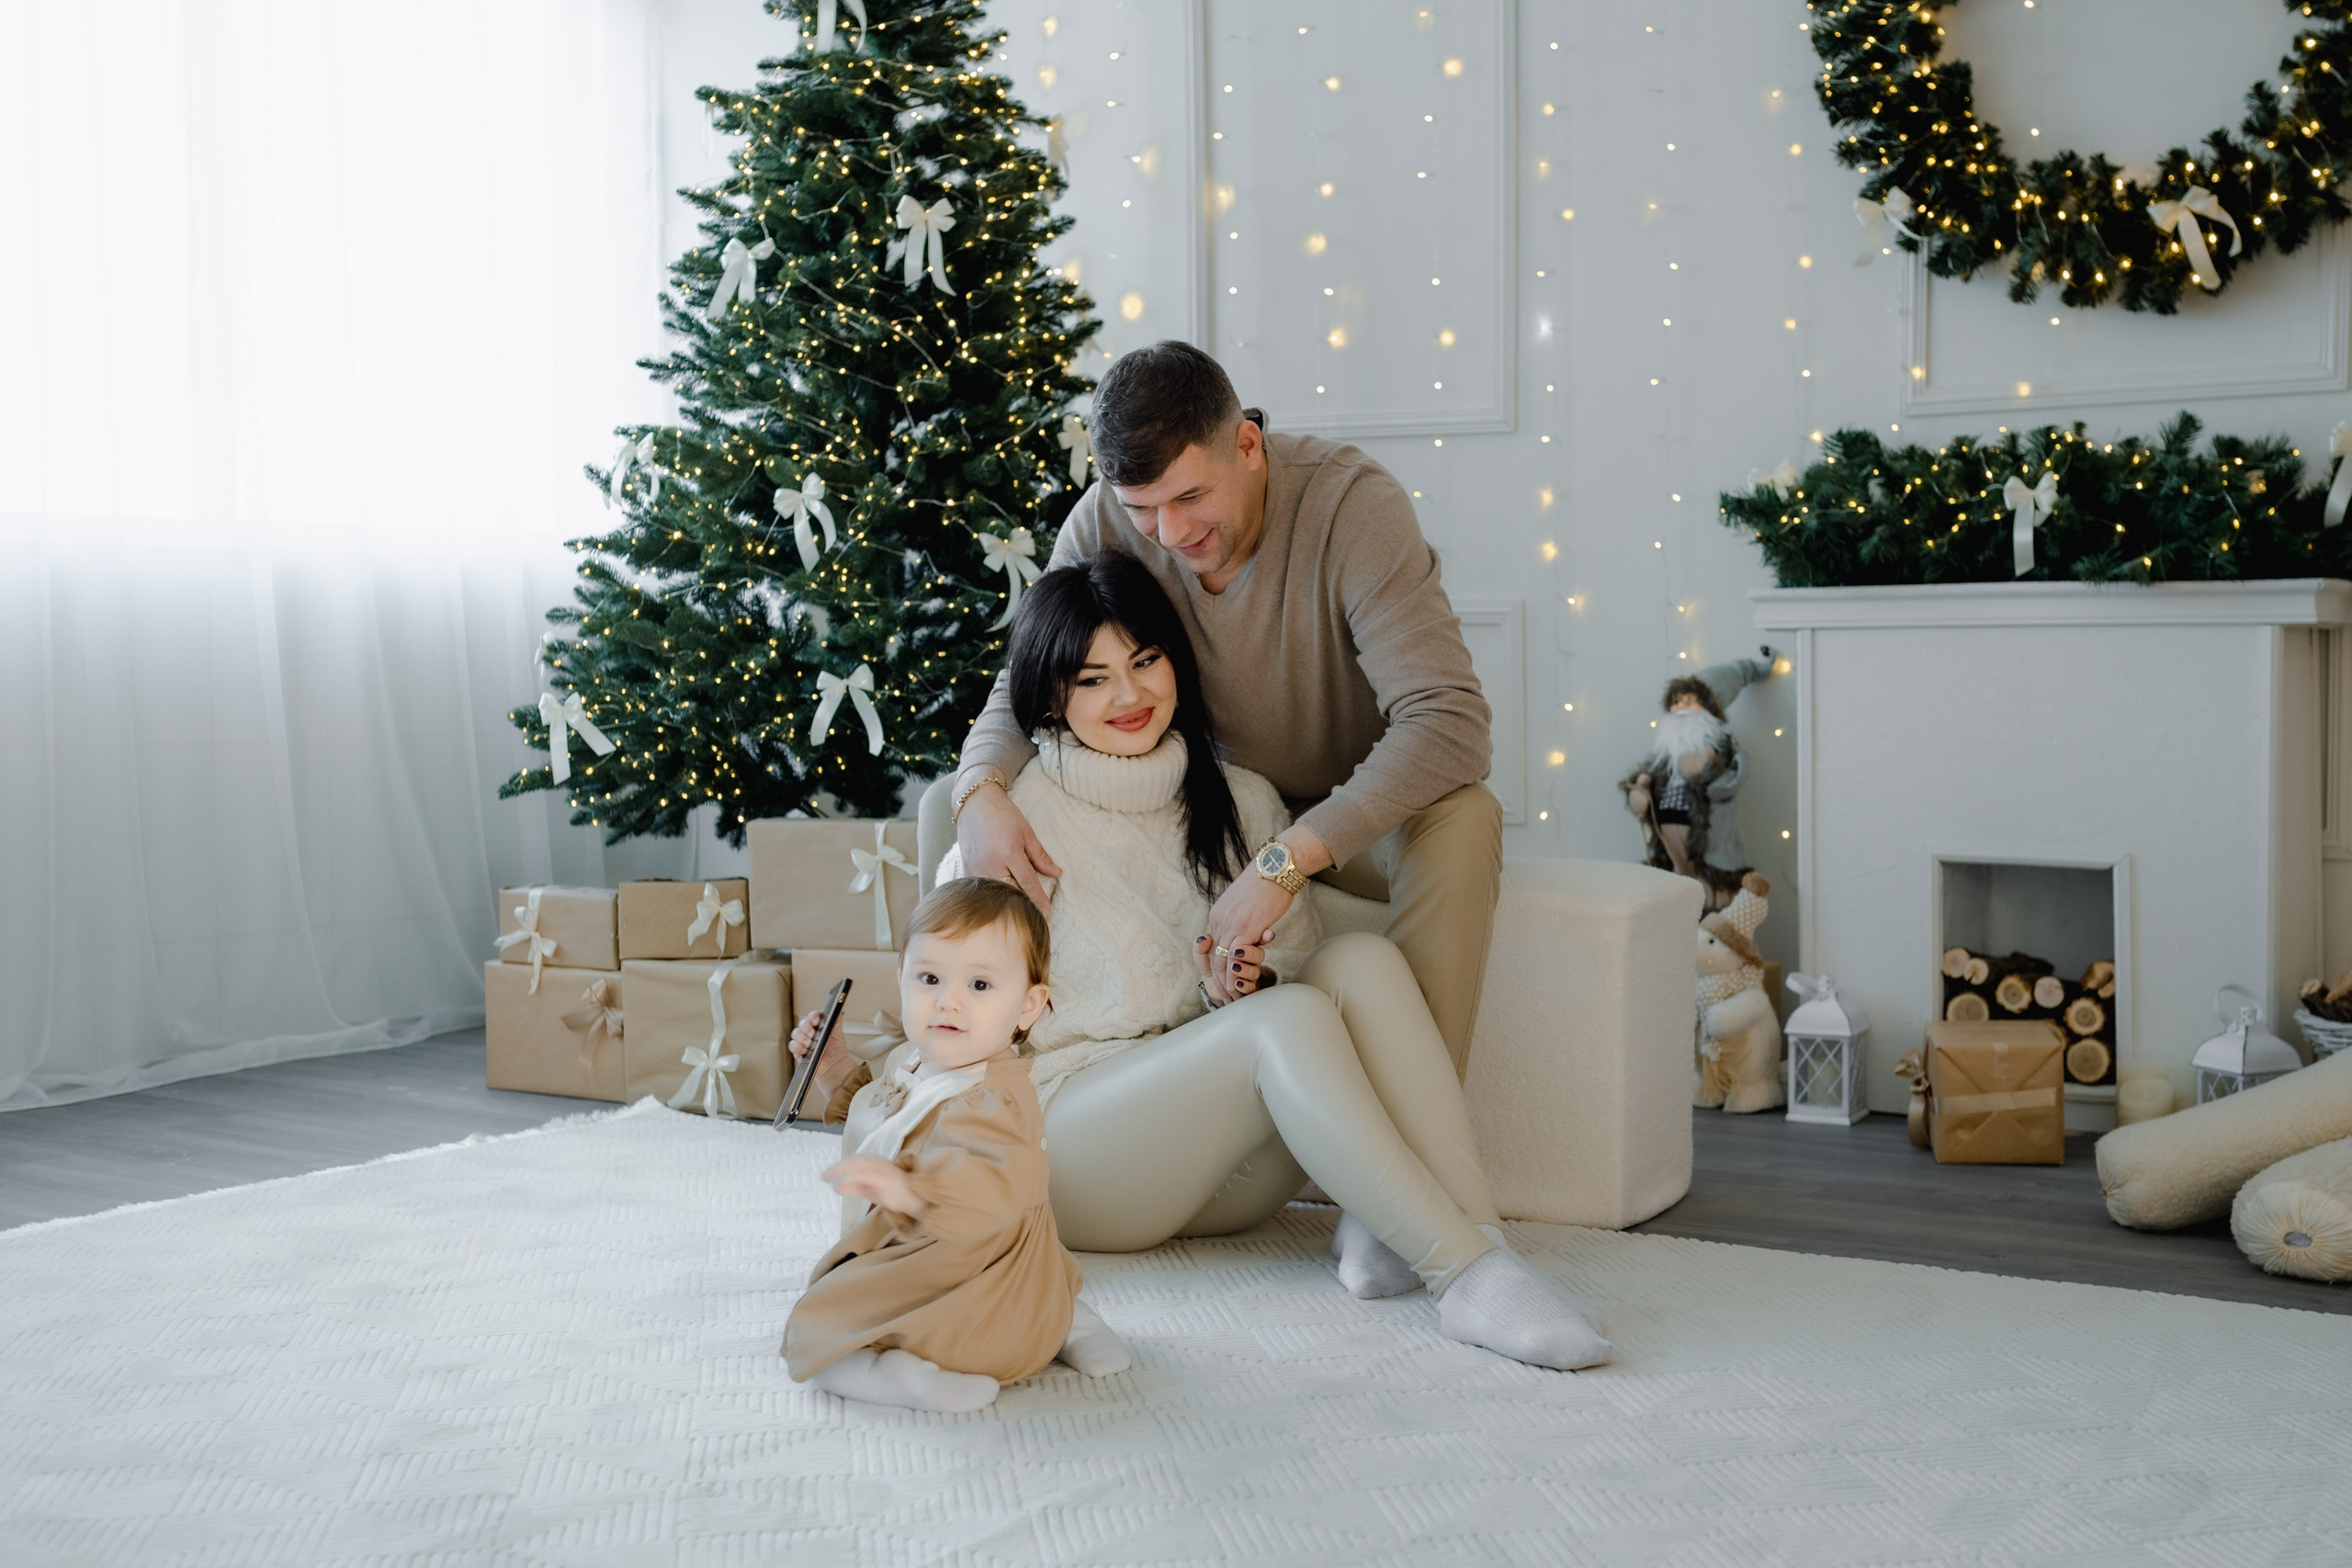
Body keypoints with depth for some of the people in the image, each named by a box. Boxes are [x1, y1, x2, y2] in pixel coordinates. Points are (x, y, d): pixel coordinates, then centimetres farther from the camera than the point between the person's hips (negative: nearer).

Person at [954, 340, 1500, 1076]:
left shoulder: (1351, 503, -27)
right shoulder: (1106, 522, -15)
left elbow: (1450, 723, -36)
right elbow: (1026, 686, -5)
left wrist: (1285, 859, -45)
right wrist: (981, 793, -30)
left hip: (1361, 817, -3)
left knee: (1463, 818, -38)